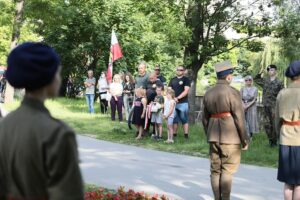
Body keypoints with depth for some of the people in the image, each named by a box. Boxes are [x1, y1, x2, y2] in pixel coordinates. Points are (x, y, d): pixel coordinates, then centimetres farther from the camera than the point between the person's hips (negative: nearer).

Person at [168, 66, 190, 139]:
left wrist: (177, 98, -17)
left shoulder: (186, 80, 2)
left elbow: (186, 91, -7)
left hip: (183, 103, -4)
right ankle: (174, 134, 11)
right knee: (174, 119, 6)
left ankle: (186, 135, -2)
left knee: (184, 120, -3)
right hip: (173, 103, 4)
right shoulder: (173, 80, 15)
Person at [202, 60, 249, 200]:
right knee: (227, 170, -1)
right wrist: (245, 140, -6)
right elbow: (239, 118, -13)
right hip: (230, 136, -6)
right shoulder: (233, 92, -11)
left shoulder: (208, 93, 8)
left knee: (215, 170, 9)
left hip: (213, 135, 6)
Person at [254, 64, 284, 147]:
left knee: (274, 124, 1)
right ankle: (270, 139, 22)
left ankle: (274, 141, 12)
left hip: (274, 106, -4)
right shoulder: (265, 81, 8)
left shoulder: (279, 83, -5)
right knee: (267, 124, 9)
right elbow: (256, 79, 22)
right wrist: (260, 72, 6)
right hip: (266, 106, 4)